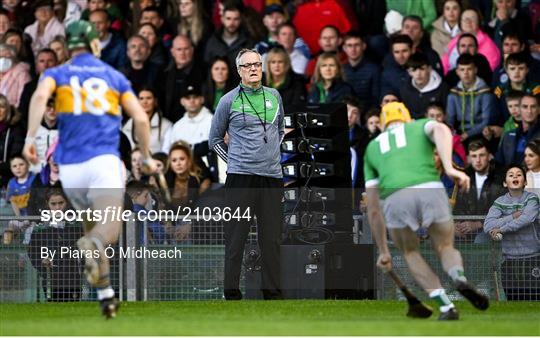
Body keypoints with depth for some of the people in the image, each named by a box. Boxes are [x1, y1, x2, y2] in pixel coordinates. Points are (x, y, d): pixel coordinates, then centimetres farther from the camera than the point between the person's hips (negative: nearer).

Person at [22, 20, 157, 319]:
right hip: (104, 160, -2)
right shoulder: (114, 76, 15)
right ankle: (94, 246, -50)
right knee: (110, 228, -15)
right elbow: (141, 119, 8)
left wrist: (30, 137, -17)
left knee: (91, 224, 19)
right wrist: (146, 157, 21)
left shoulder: (57, 74, 12)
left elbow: (40, 95, -12)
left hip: (70, 166, 2)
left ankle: (105, 295, 14)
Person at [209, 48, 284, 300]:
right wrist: (233, 160, 5)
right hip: (241, 177, -4)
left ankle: (272, 291, 12)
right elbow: (215, 139, 11)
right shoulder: (229, 101, 0)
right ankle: (232, 292, -1)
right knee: (236, 235, -4)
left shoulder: (274, 96, 11)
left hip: (272, 176, 4)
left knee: (272, 237, 5)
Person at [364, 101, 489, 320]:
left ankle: (446, 306, 9)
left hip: (395, 199, 1)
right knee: (446, 248, 24)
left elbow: (373, 209, 33)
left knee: (410, 252, 28)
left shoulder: (372, 148, 34)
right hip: (430, 191, -1)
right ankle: (460, 278, -12)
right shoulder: (421, 126, 30)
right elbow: (440, 130, 1)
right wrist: (449, 168, -13)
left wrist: (383, 251, 40)